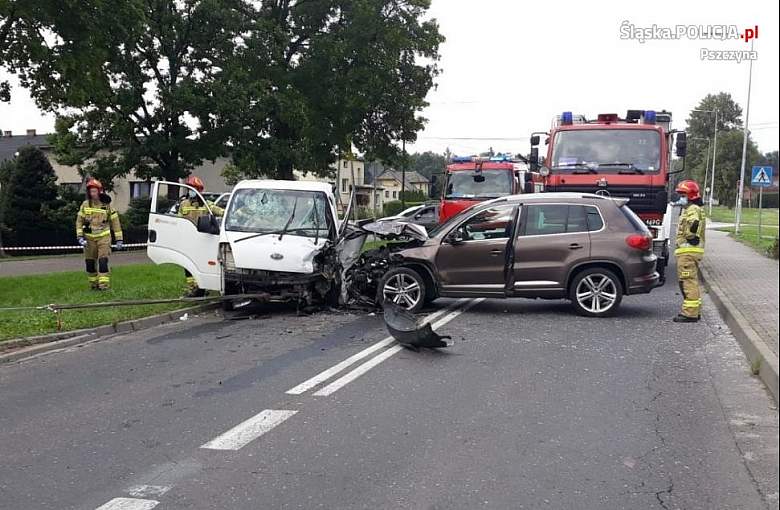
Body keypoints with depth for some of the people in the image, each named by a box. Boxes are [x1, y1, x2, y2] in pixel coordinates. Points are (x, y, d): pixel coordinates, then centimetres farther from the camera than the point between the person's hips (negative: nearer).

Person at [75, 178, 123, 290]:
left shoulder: (107, 205, -1)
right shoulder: (85, 205, 3)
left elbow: (115, 222, 4)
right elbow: (79, 221, 6)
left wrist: (119, 239, 1)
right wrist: (80, 237, -5)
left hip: (103, 237, -2)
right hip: (89, 238, 3)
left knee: (103, 261, -14)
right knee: (90, 263, 6)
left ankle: (104, 284, -15)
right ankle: (93, 284, 20)